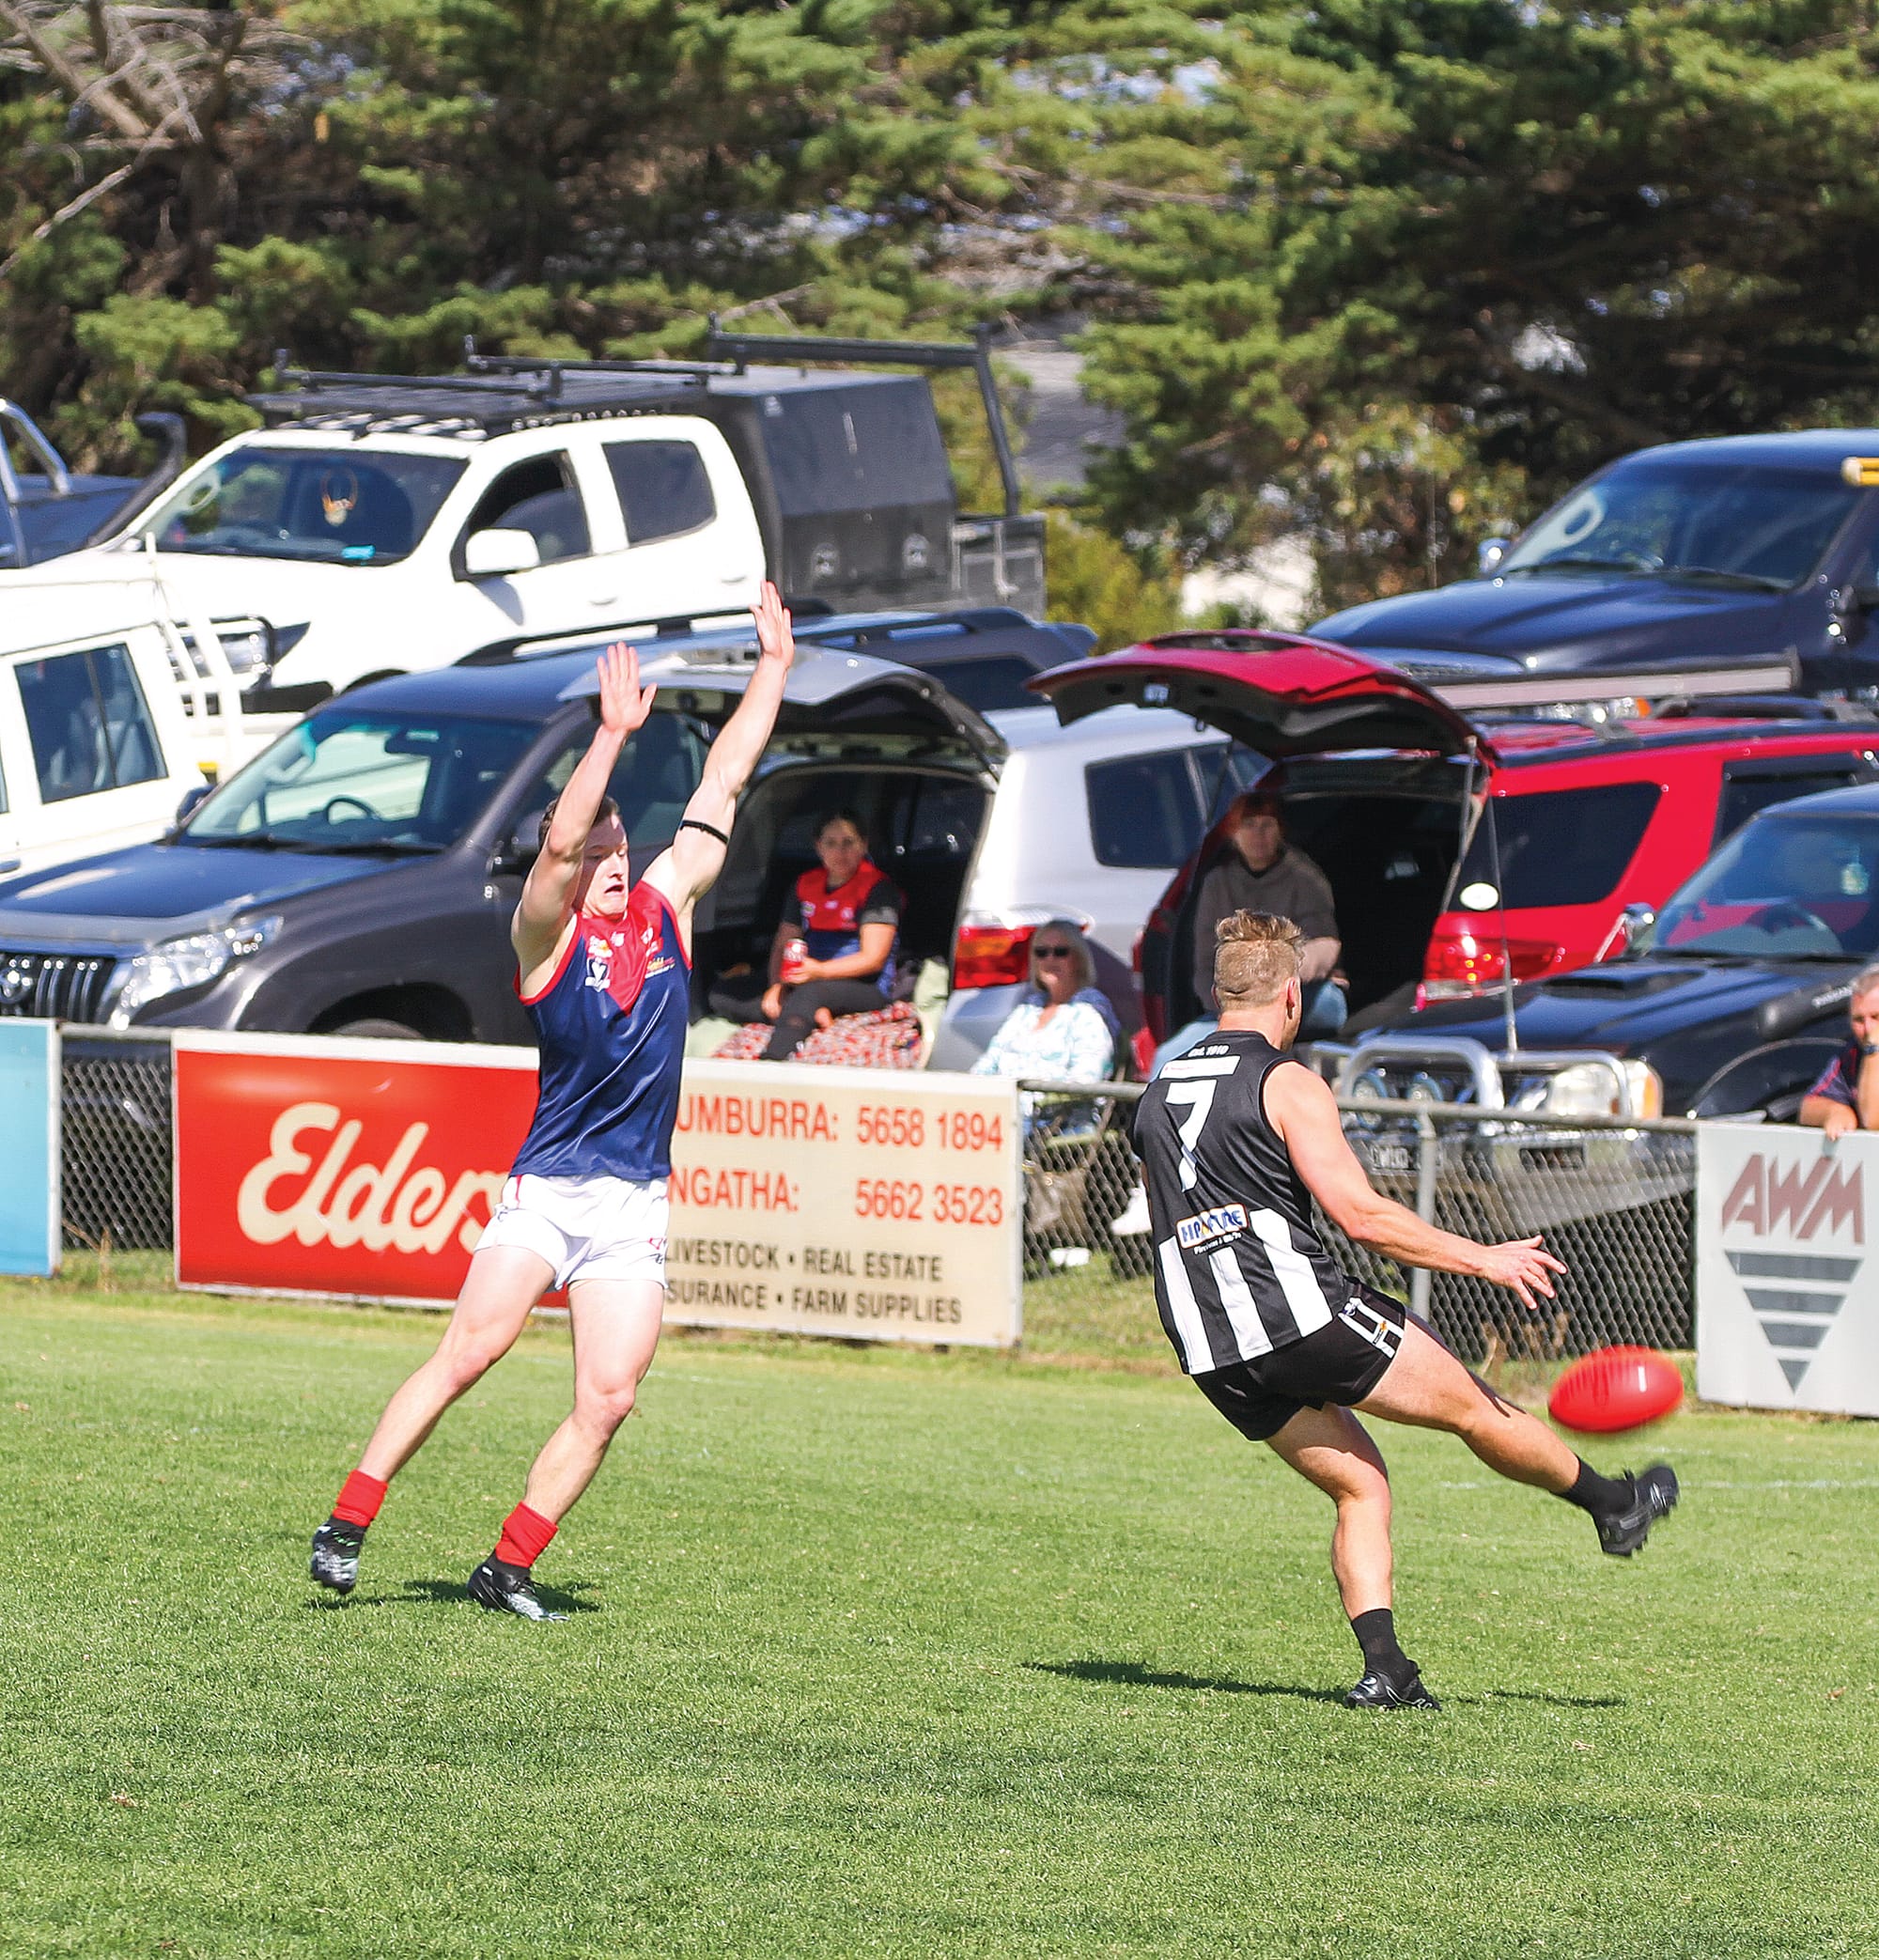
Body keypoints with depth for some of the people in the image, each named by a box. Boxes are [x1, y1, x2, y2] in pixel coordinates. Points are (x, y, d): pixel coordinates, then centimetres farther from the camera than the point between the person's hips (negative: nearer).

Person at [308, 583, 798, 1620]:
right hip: (547, 1184, -5)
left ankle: (508, 1568, 3)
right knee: (470, 1349, -18)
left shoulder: (665, 907, 12)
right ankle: (347, 1525, -16)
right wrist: (615, 733, -27)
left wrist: (773, 668, 16)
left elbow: (723, 783, 15)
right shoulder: (547, 932, -1)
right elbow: (561, 842, -21)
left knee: (606, 1400, -5)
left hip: (636, 1202, 5)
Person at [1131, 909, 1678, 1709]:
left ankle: (1383, 1666, -1)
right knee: (1470, 1406, 11)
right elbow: (1362, 1216, -12)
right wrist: (1484, 1259, -3)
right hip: (1300, 1309, -7)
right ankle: (1614, 1503, 27)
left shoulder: (1157, 1095, 16)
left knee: (1359, 1486, 13)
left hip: (1213, 1355, 7)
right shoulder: (1286, 1084, -7)